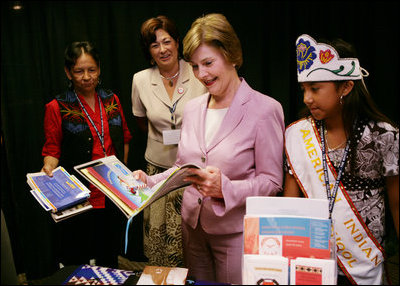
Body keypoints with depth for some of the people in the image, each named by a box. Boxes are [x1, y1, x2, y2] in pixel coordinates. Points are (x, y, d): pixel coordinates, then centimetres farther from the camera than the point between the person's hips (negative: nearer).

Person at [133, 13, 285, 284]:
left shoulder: (264, 109, -14)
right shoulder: (193, 108, 5)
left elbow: (272, 181, -14)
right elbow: (182, 167, 11)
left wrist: (226, 188, -30)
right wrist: (149, 182, -5)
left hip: (236, 232, -5)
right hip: (193, 227, 6)